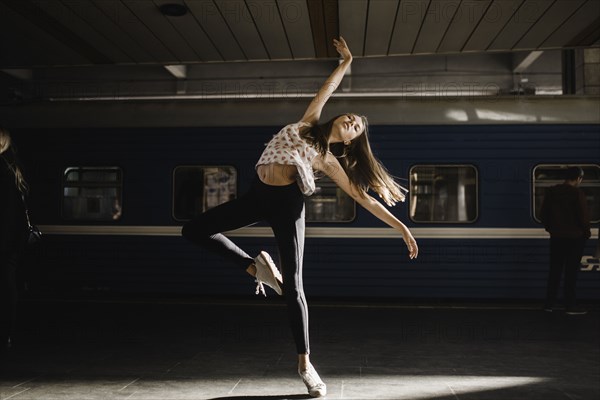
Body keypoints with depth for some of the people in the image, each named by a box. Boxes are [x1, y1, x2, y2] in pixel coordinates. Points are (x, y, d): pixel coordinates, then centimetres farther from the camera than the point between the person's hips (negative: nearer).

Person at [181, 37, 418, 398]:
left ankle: (305, 361, 8)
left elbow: (364, 197, 5)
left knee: (293, 287, -6)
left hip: (287, 204, -4)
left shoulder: (329, 161, 6)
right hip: (258, 196, 4)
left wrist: (401, 226, 1)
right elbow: (329, 88, 25)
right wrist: (347, 61, 28)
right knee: (194, 230, -1)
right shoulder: (307, 123, 16)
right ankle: (257, 267, 9)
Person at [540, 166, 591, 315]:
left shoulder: (551, 192, 4)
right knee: (571, 272, 1)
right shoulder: (577, 193, -13)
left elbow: (544, 214, 7)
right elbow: (583, 216, -12)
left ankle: (549, 304, 11)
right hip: (575, 237, -5)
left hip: (556, 237, 5)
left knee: (554, 271, 10)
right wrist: (587, 232, 4)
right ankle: (570, 305, 3)